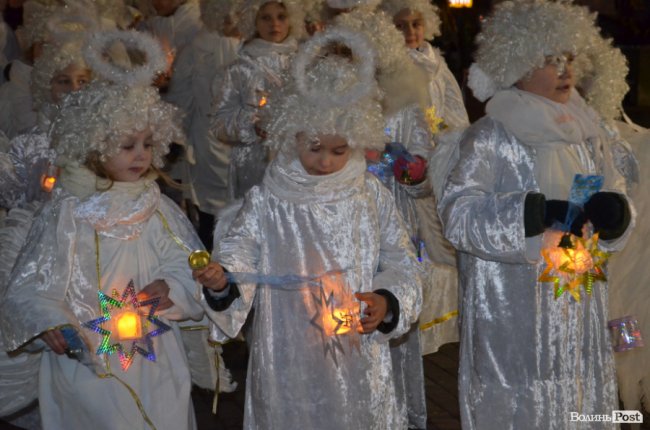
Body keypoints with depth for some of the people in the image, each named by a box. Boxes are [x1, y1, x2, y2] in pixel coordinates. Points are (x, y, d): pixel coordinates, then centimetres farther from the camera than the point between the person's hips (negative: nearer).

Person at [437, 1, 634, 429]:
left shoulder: (589, 131, 7)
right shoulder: (490, 137, -12)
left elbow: (618, 197, 11)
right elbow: (457, 212, -19)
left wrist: (614, 210, -13)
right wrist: (538, 213, -29)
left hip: (582, 305, 6)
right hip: (515, 316, -6)